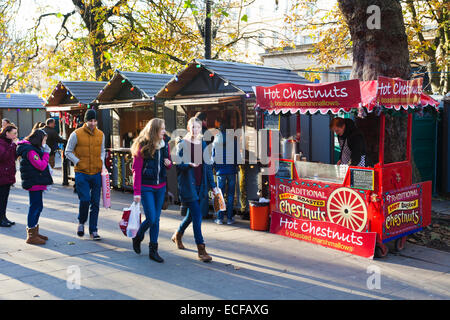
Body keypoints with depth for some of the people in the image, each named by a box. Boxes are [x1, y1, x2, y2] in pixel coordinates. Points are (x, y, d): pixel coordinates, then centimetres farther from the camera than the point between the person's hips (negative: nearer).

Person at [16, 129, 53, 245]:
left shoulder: (32, 149, 17)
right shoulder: (30, 150, -16)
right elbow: (41, 166, -20)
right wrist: (46, 153, -12)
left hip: (37, 183, 11)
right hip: (34, 183, -11)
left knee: (37, 207, 16)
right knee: (35, 207, -6)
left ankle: (34, 232, 27)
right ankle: (31, 236, 0)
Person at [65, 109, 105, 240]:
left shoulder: (101, 134, 7)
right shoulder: (76, 134, -5)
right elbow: (68, 152, 2)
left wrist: (102, 163, 5)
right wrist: (78, 162, -9)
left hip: (96, 173, 4)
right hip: (82, 173, -3)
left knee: (95, 203, 5)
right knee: (85, 200, -10)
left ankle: (93, 230, 15)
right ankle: (81, 222, 19)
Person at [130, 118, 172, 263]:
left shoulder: (165, 144, 5)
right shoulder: (142, 146, -12)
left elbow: (168, 162, 20)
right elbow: (136, 170, -12)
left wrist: (168, 163, -6)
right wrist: (137, 192, -15)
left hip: (160, 187, 5)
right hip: (146, 187, -5)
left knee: (156, 219, 8)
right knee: (151, 219, -7)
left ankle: (153, 251, 18)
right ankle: (137, 237, 24)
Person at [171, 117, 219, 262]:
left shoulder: (203, 144, 11)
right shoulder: (182, 144, -4)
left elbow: (207, 166, 14)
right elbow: (178, 164, -8)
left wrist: (212, 185, 12)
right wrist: (189, 164, -27)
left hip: (200, 185, 6)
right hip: (187, 185, -6)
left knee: (192, 214, 15)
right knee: (197, 215, -10)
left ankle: (177, 235, 41)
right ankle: (201, 250, -5)